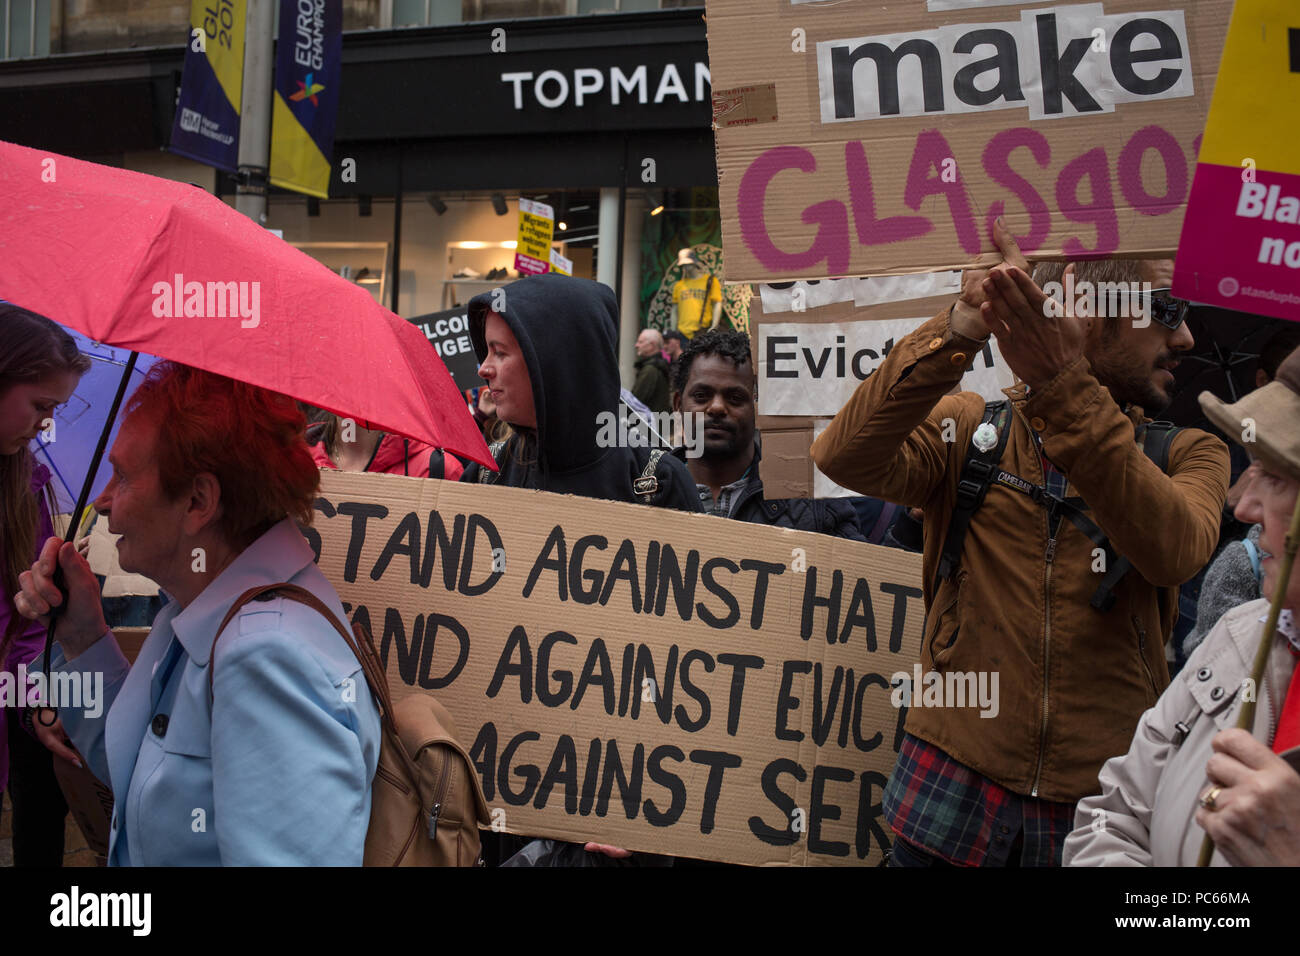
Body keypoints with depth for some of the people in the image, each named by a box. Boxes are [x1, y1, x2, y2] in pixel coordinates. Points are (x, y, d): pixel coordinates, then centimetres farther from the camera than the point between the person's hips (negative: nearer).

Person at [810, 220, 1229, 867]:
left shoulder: (1187, 454, 3)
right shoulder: (968, 430, 2)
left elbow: (1176, 551, -20)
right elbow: (843, 458, -17)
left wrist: (1063, 385, -31)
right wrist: (956, 334, -28)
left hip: (1102, 797, 1)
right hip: (955, 783, -1)